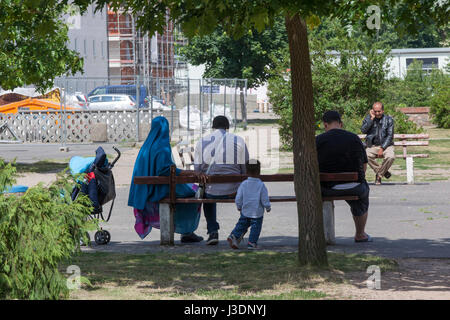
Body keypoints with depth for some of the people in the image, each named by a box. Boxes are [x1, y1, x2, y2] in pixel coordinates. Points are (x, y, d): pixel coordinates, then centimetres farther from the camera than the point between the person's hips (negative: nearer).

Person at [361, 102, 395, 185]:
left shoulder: (388, 119, 1)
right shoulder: (368, 118, 5)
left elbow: (390, 136, -5)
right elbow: (363, 130, -11)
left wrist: (382, 148, -16)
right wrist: (372, 118, -14)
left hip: (386, 145, -1)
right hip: (372, 146, 1)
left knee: (391, 157, -33)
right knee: (366, 155, -32)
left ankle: (379, 175, -10)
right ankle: (384, 172, -12)